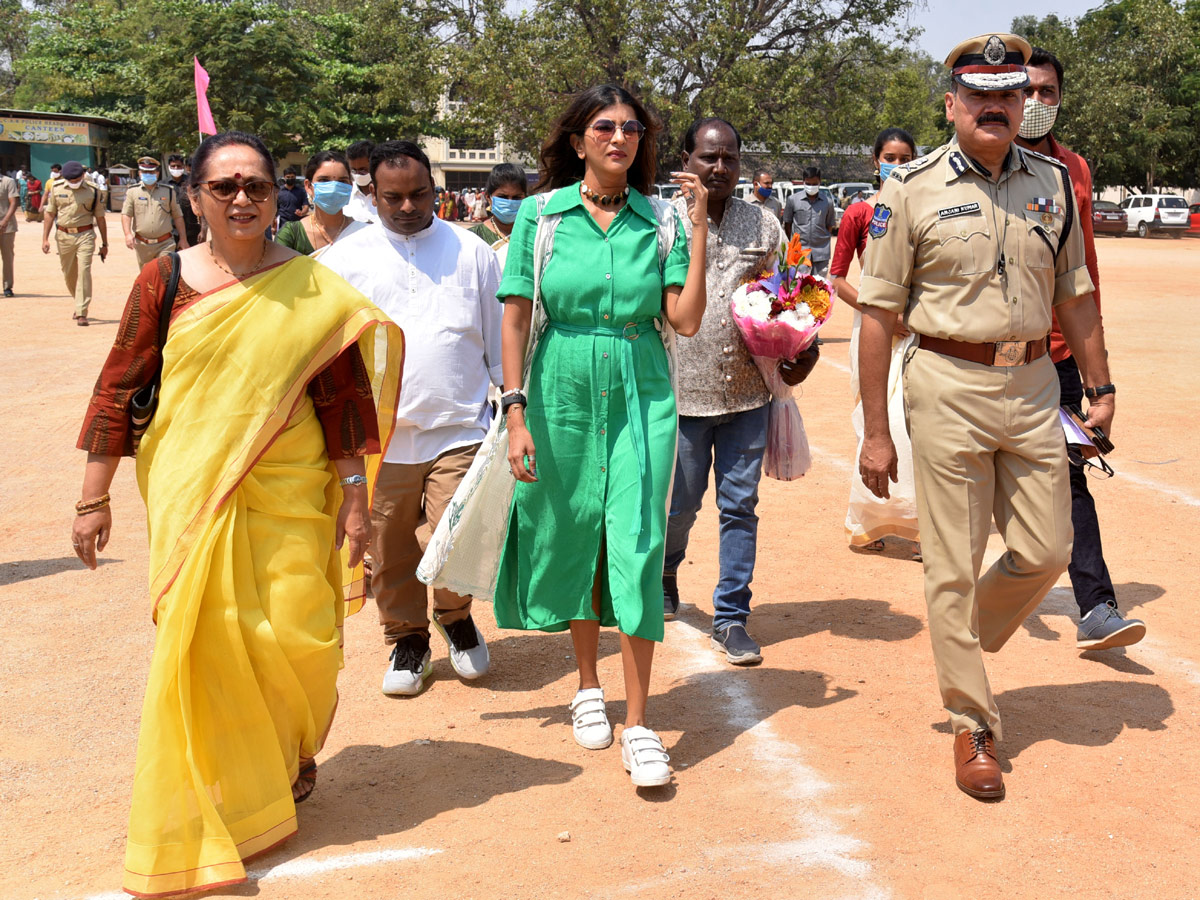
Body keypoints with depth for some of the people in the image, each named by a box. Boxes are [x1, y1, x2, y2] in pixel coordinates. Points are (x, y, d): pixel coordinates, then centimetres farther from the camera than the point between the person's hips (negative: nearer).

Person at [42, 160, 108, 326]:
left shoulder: (92, 191, 0)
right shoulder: (56, 188, 5)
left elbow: (100, 218, 6)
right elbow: (50, 214, 9)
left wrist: (104, 244, 8)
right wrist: (45, 238, 3)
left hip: (85, 235, -3)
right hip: (64, 236, 3)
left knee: (84, 272, -12)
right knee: (68, 274, 11)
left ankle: (81, 313, -12)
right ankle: (80, 304, 33)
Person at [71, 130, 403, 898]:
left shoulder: (312, 288, 0)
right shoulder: (164, 281, 0)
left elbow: (342, 395, 2)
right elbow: (119, 389, 4)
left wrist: (354, 496, 0)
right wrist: (95, 498, 4)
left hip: (290, 495, 0)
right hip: (192, 495, 0)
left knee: (296, 636, 1)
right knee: (201, 639, 1)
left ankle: (291, 752, 35)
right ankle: (208, 811, 21)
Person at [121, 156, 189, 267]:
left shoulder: (168, 191, 6)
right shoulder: (132, 191, 5)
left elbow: (178, 216, 9)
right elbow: (126, 214, -1)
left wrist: (183, 239, 6)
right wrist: (128, 234, -18)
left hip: (165, 244, -1)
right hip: (142, 245, 1)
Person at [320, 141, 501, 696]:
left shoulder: (471, 253, 7)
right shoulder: (344, 259, 6)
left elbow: (500, 339, 12)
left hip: (459, 429, -1)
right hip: (378, 436, 1)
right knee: (390, 552, 10)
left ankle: (454, 614, 22)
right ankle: (407, 639, 32)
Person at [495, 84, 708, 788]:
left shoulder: (661, 221, 3)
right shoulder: (541, 214, 1)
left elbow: (686, 321, -4)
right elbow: (516, 317, -1)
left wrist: (698, 229, -7)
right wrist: (516, 411, -7)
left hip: (641, 394, 0)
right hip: (564, 392, 0)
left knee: (637, 545, -6)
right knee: (572, 538, 9)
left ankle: (638, 725, 0)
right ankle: (589, 685, 32)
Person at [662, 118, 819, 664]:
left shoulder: (764, 223, 8)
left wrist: (799, 350, -1)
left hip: (749, 390, 2)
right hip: (683, 390, -2)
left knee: (740, 505, 4)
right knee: (682, 502, 10)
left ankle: (731, 619, 14)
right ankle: (665, 571, 42)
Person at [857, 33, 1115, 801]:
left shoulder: (1054, 183, 9)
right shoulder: (912, 190, -4)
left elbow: (1075, 296, 16)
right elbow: (879, 314, -5)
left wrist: (1101, 385, 11)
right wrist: (876, 430, -8)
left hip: (1033, 385, 4)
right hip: (948, 386, -4)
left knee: (1047, 551, 8)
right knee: (954, 565, 2)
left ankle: (965, 644, 37)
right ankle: (974, 725, 17)